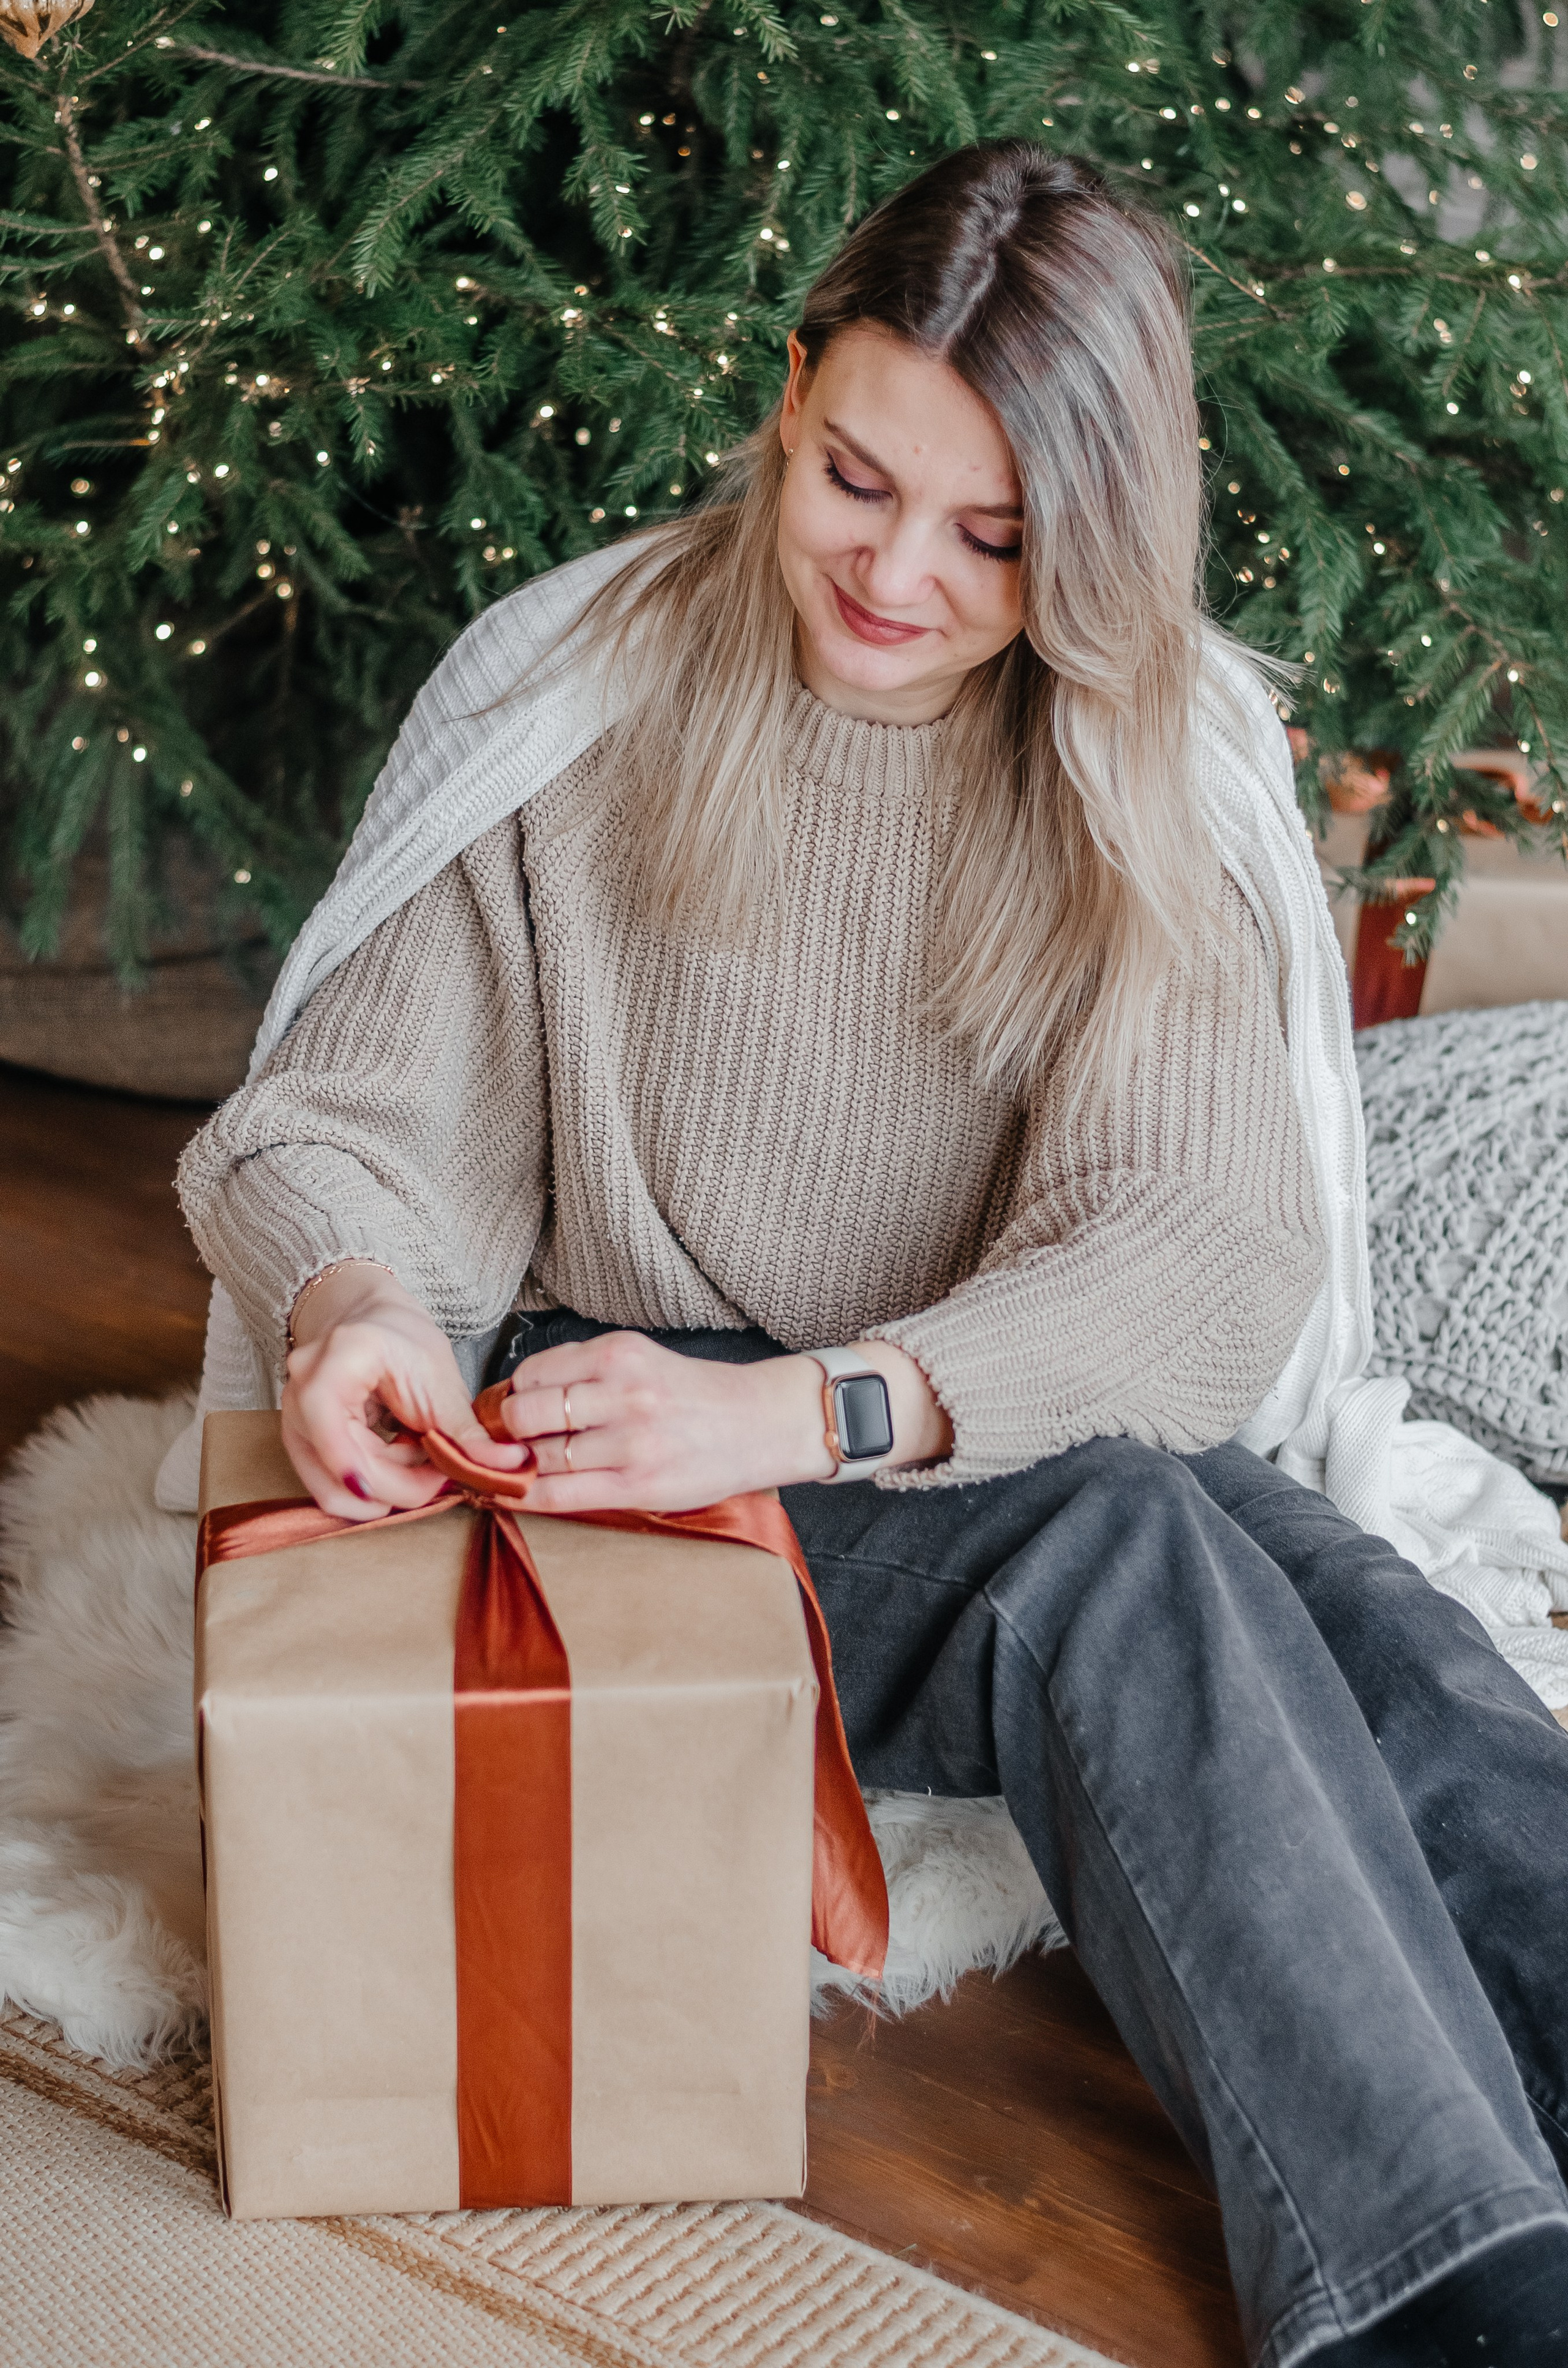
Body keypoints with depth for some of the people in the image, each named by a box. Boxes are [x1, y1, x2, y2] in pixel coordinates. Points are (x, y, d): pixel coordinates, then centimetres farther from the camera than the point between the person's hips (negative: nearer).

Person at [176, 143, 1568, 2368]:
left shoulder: (1169, 756, -2)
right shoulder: (576, 693, -5)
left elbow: (1214, 1244, -14)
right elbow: (339, 1116, -2)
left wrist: (816, 1410, -30)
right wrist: (351, 1302, -28)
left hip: (1023, 1427, 3)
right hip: (634, 1425, -3)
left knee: (1379, 1635, -29)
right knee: (1124, 1550, -33)